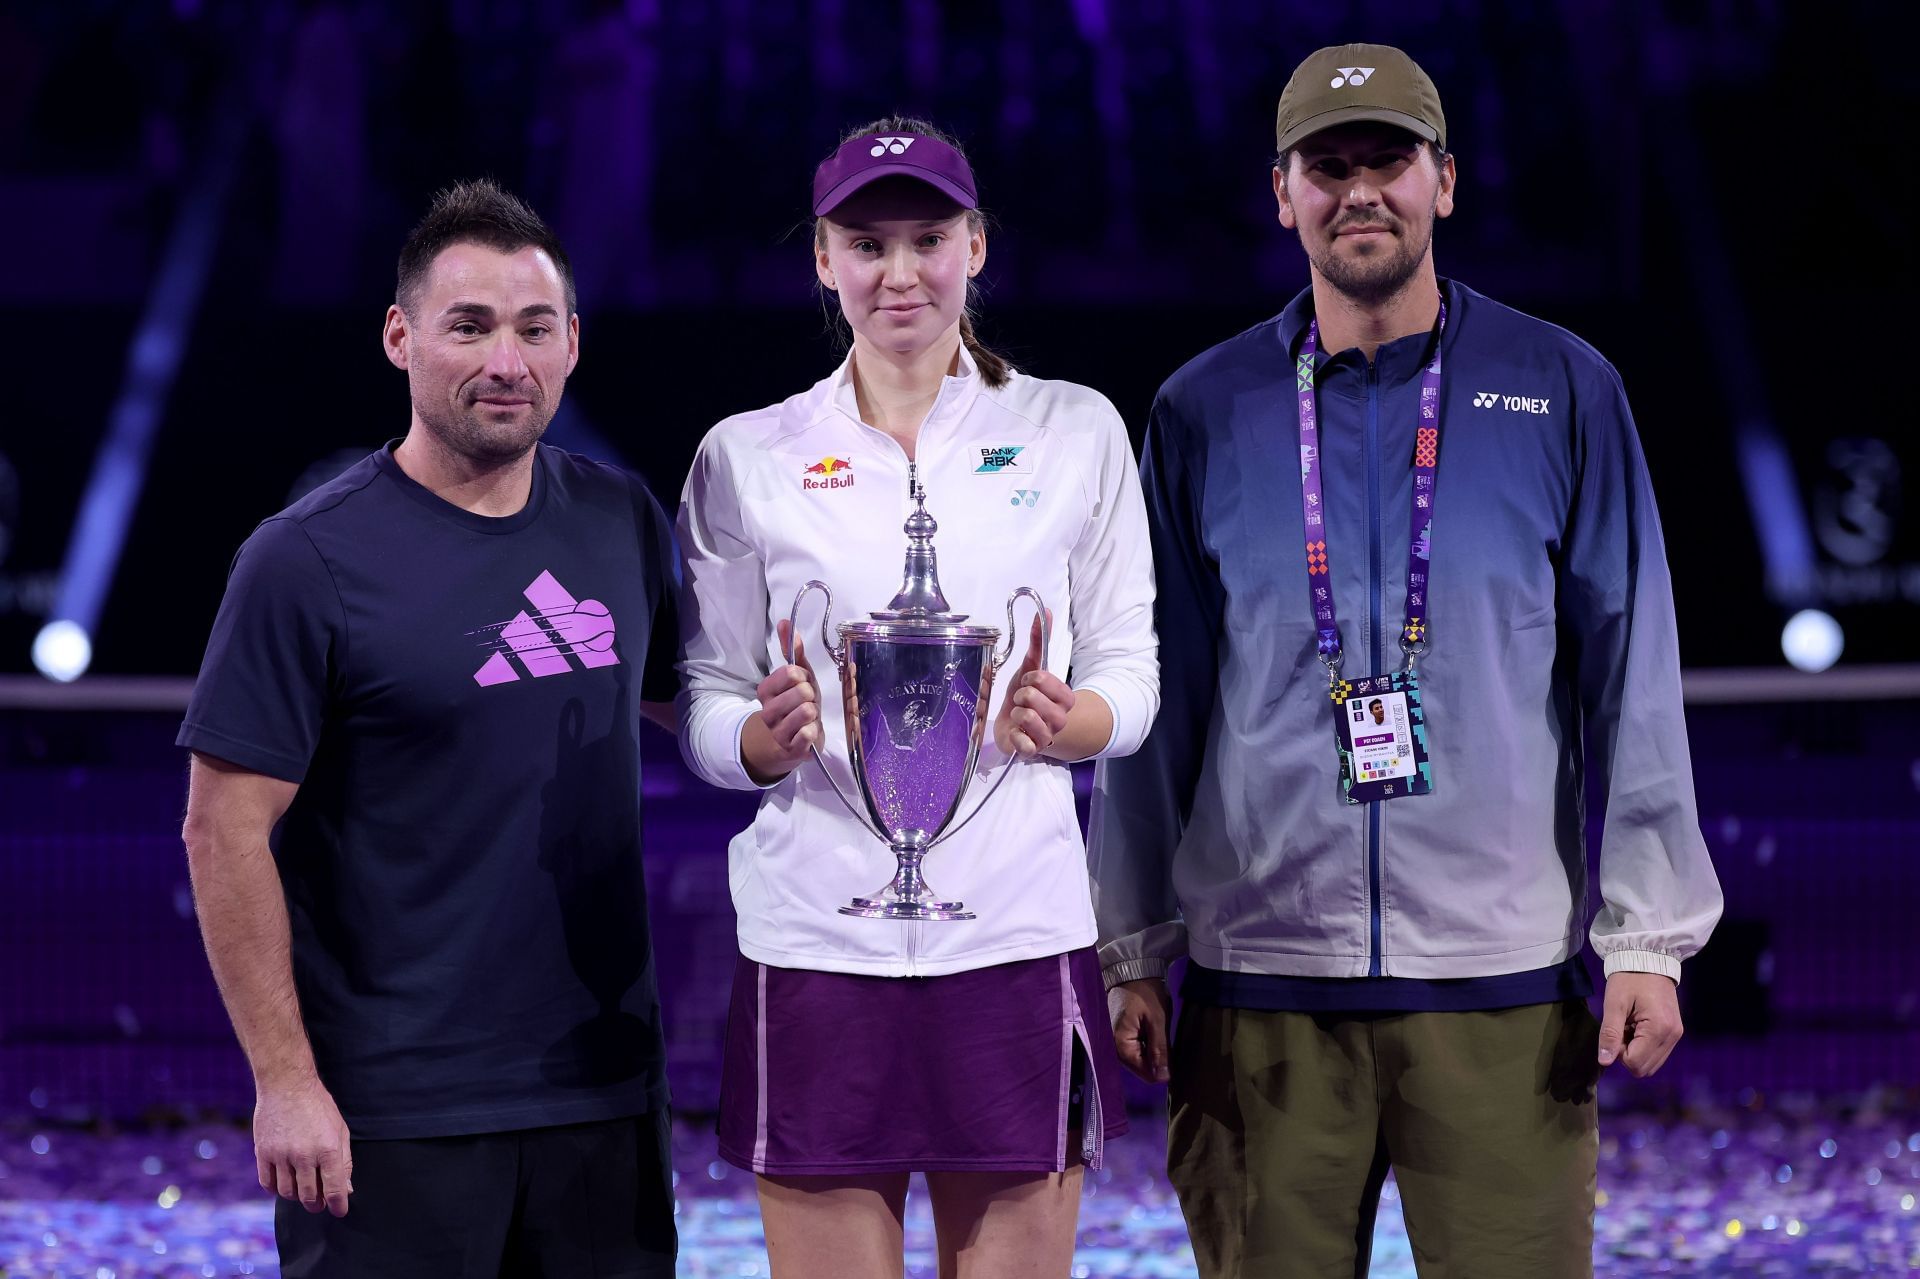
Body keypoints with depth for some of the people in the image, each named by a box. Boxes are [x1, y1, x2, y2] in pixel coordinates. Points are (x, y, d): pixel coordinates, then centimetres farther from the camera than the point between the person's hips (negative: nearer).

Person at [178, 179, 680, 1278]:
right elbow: (225, 834, -10)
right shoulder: (307, 560, -9)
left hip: (605, 1093, 5)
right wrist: (285, 1081, -13)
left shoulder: (623, 522, 6)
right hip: (395, 1119, -5)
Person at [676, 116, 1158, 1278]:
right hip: (818, 943, 0)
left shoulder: (1077, 432, 7)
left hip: (1017, 931, 0)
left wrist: (1064, 724, -15)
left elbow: (1131, 674, 7)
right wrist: (771, 735, -15)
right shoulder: (748, 457, 7)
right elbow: (705, 710, 8)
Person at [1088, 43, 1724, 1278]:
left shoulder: (1561, 391, 4)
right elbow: (1158, 703, 10)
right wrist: (1134, 953, 8)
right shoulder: (1206, 413, 8)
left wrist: (1649, 935, -1)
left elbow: (1633, 678, 4)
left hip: (1502, 987, -1)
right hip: (1262, 986, 1)